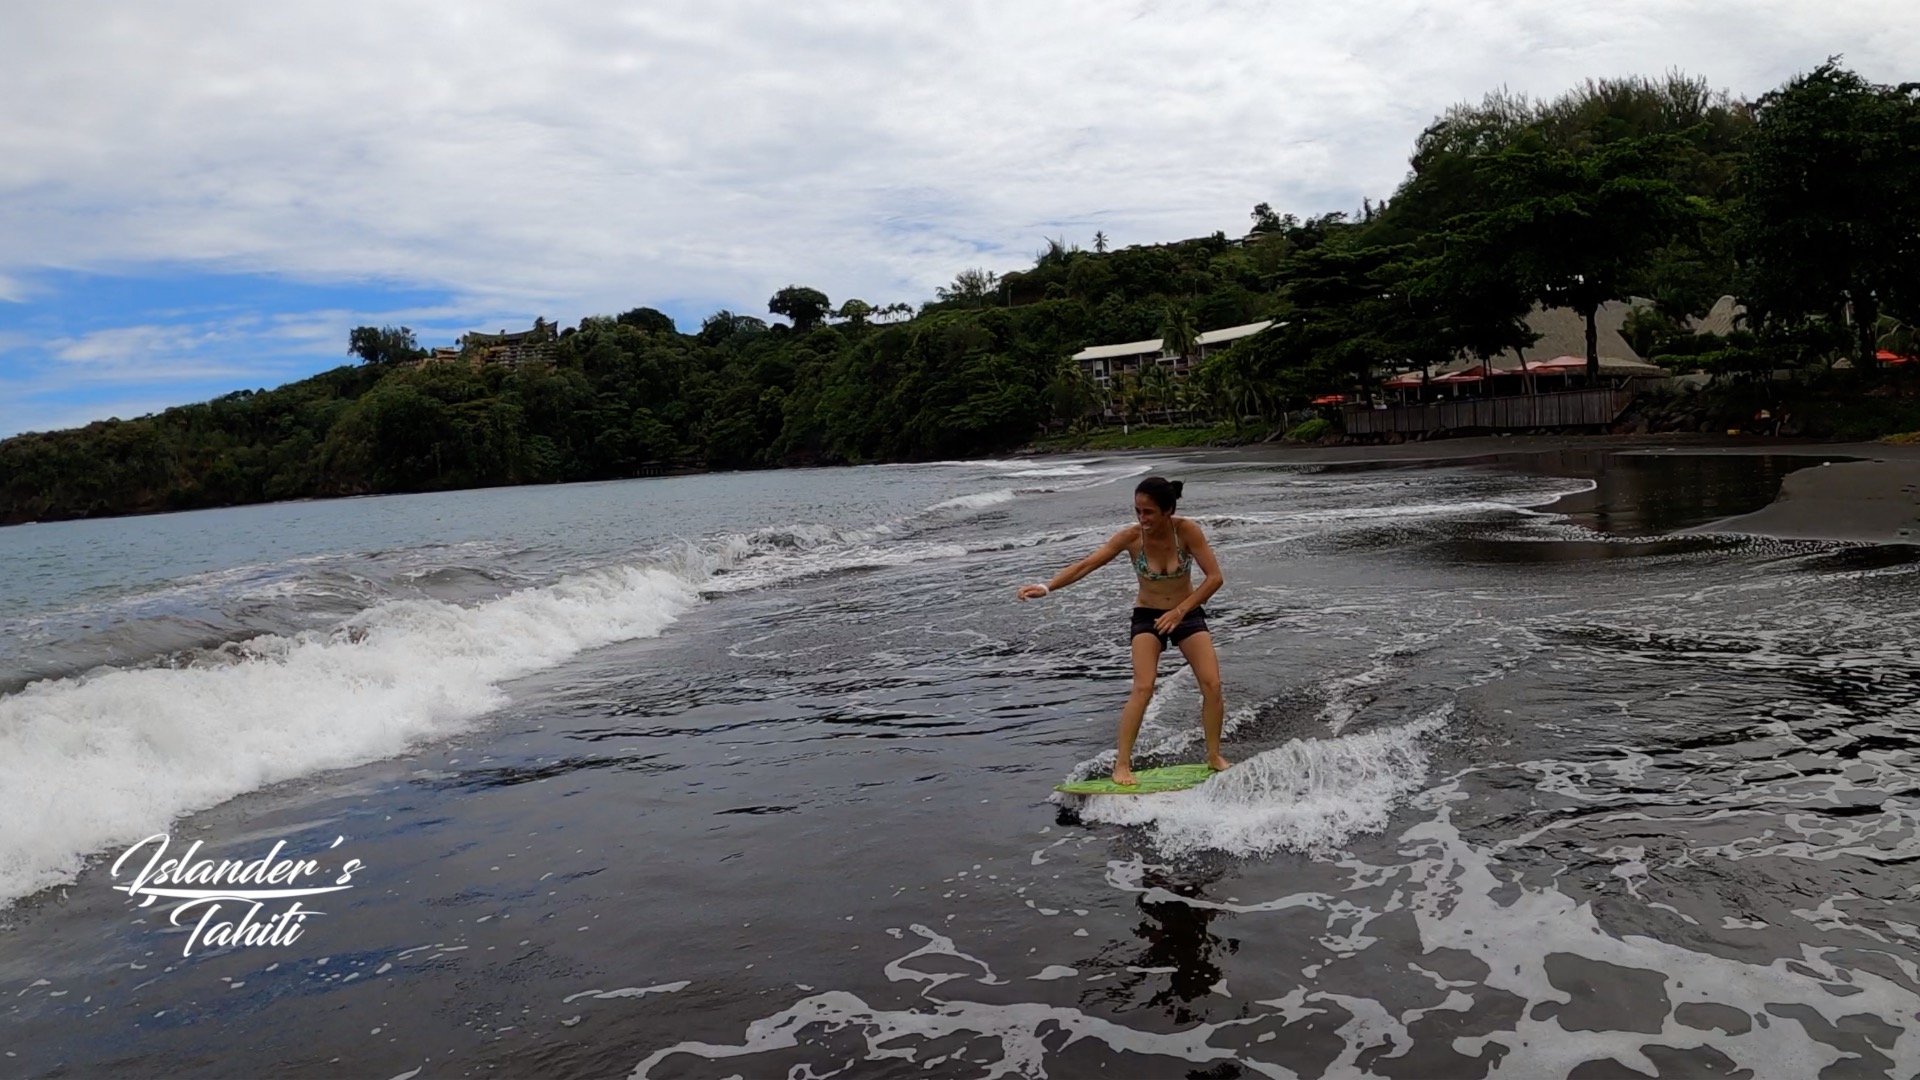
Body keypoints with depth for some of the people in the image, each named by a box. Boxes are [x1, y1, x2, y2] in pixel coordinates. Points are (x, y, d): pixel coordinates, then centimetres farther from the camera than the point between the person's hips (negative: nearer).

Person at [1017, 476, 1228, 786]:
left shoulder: (1187, 531, -21)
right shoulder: (1131, 537, -20)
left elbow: (1215, 577, -20)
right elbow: (1085, 565, -23)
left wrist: (1180, 611, -27)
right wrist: (1047, 587, -36)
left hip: (1188, 613, 1)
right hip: (1147, 616, -1)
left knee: (1212, 684, -7)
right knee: (1143, 688, -17)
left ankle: (1214, 756, 12)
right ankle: (1122, 763, -11)